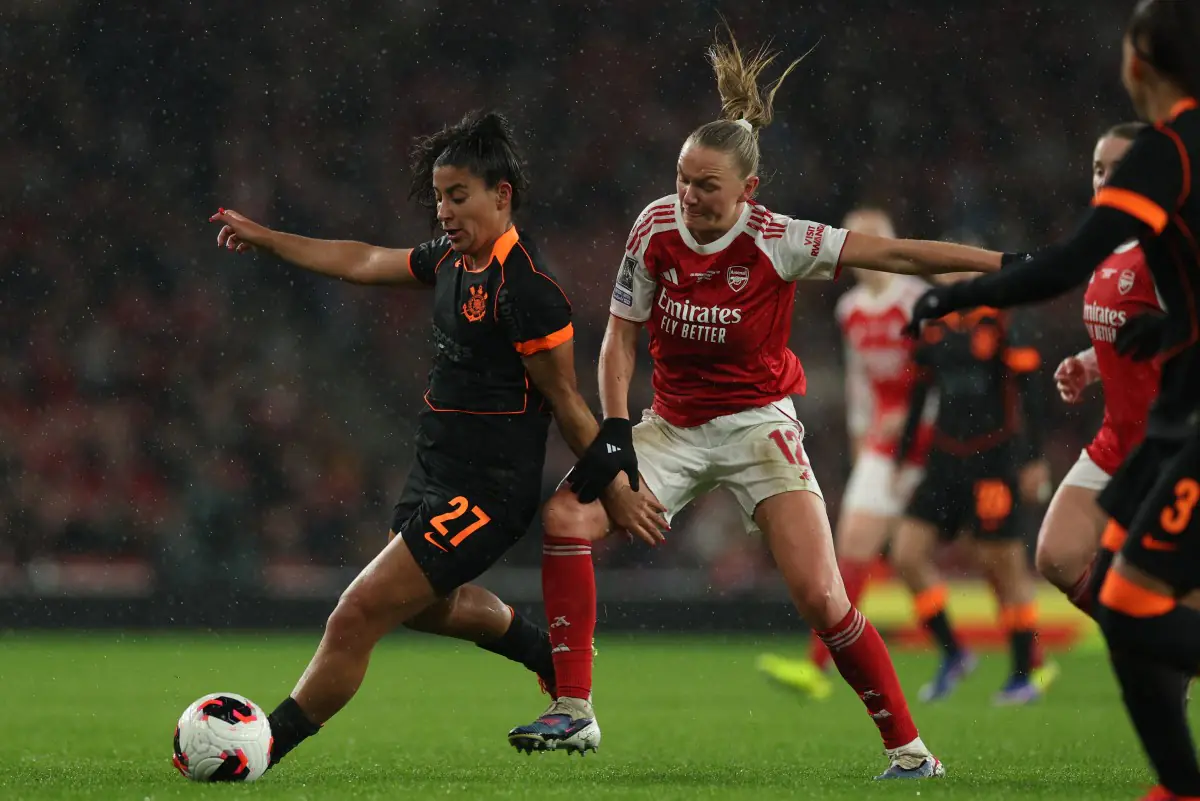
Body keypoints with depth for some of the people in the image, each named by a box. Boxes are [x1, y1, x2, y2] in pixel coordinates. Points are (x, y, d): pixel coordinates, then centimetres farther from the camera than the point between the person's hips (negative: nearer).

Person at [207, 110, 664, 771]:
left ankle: (263, 749, -6)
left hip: (484, 494, -10)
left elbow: (566, 401, -16)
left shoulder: (526, 287, -21)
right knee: (424, 603, 33)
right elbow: (363, 263, 20)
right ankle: (549, 655, 52)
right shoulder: (453, 258, 5)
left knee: (356, 618, -13)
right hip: (433, 477, 10)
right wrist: (264, 238, 22)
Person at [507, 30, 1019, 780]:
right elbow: (622, 332, 0)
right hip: (674, 428, 4)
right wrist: (614, 428, -12)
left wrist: (1007, 262, -26)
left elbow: (894, 254, -20)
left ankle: (908, 747, -1)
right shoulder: (656, 227, -9)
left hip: (758, 425, -4)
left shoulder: (776, 242, -18)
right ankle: (574, 712, -10)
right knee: (566, 515, -17)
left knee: (820, 597, -14)